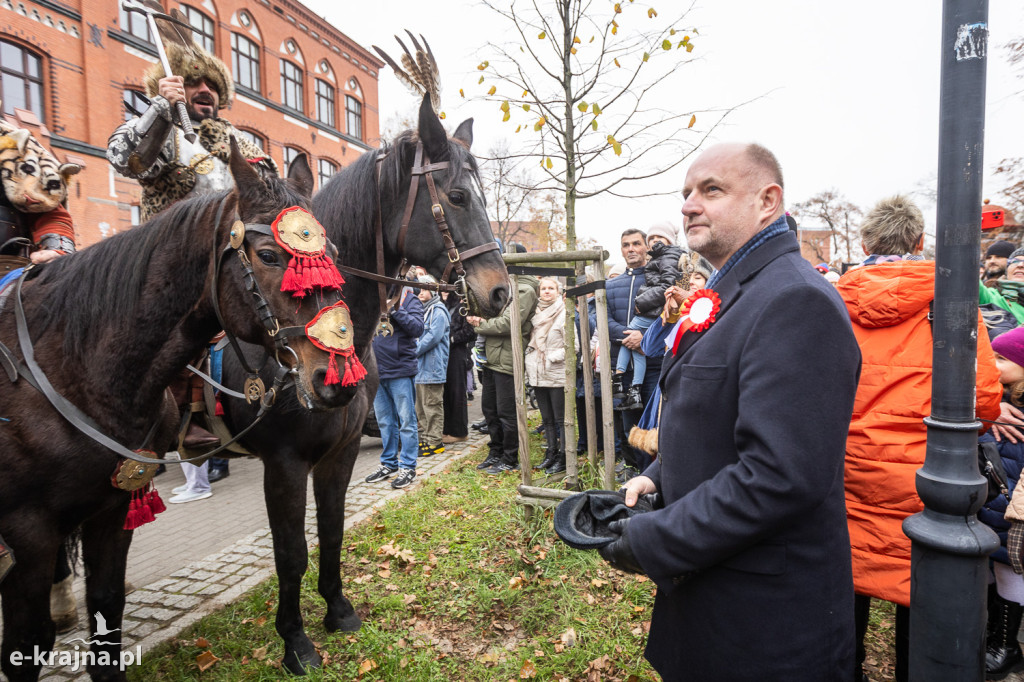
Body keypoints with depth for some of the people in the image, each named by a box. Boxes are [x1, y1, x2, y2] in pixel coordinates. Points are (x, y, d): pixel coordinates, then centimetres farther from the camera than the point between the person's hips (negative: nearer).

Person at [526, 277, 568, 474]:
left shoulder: (564, 314, -8)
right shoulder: (536, 314, 12)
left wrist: (551, 357, -15)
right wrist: (530, 362, 9)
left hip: (557, 375, -7)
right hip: (538, 375, 7)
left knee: (561, 419, 1)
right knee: (547, 418, 14)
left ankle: (562, 458, 9)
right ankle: (551, 454, 25)